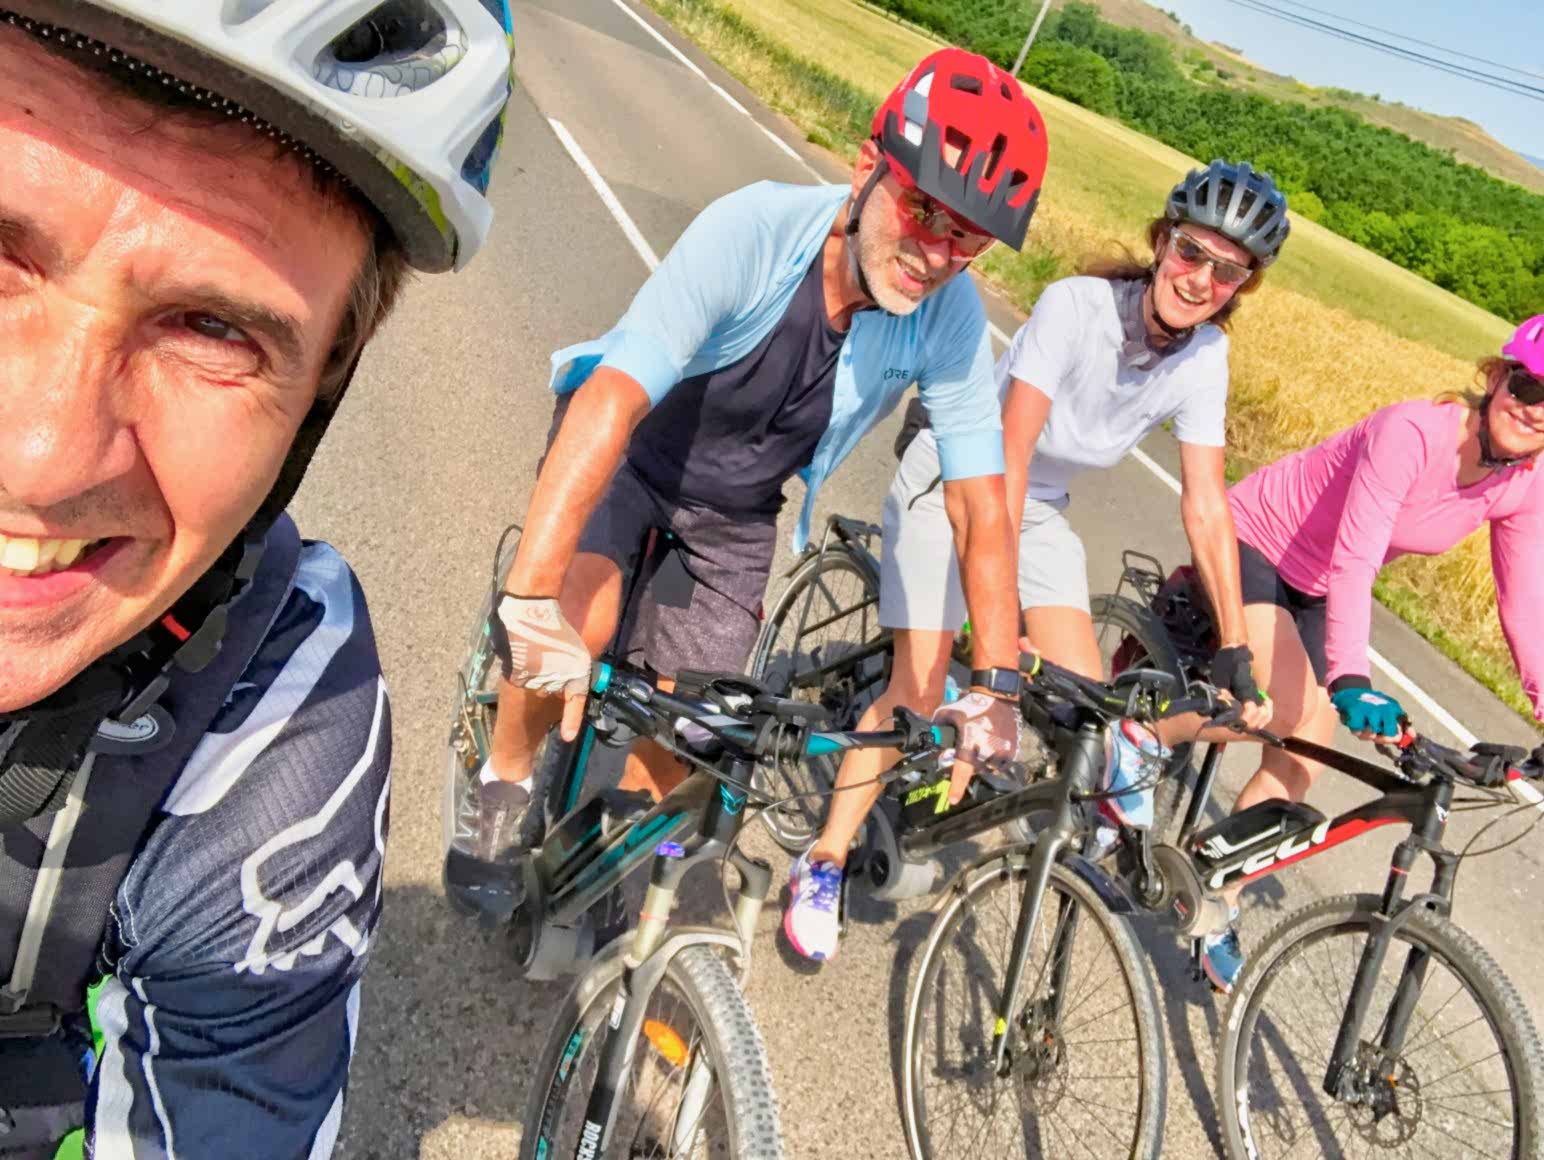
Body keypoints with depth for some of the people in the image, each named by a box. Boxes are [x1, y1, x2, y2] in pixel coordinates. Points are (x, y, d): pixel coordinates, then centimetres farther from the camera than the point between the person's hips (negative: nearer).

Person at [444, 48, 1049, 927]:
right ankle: (502, 787, 4)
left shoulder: (952, 318, -25)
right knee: (575, 628, -29)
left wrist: (997, 681, -23)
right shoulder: (754, 230, -35)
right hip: (629, 450, -3)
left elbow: (982, 505, -18)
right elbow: (611, 400, -43)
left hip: (737, 509, 3)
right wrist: (533, 596, -50)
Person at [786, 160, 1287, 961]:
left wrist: (1235, 650, -13)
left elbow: (1206, 508, -11)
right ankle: (824, 864, 5)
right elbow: (1007, 458, -33)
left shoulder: (1204, 358, -13)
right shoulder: (1077, 305, -28)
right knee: (918, 691, -11)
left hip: (1039, 505, 4)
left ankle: (1124, 749, 24)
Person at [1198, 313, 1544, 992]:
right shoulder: (1412, 432, -32)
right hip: (1252, 545, -6)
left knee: (1301, 759, 1)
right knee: (1294, 710, -27)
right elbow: (1355, 561, -40)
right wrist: (1351, 679, -50)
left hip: (1315, 590, 7)